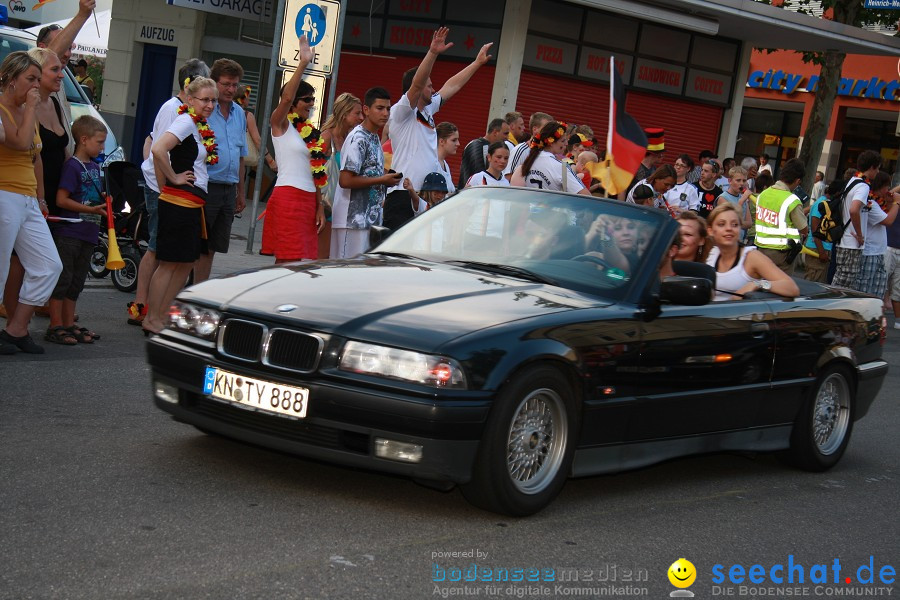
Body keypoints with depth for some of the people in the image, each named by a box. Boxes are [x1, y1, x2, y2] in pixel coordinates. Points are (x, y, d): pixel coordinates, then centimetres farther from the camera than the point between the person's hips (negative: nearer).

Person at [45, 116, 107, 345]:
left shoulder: (95, 167, 15)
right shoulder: (72, 166, -11)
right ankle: (55, 326, 0)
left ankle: (69, 324, 19)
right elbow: (61, 200, -17)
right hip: (68, 233, -8)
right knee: (63, 278, -4)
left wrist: (104, 202, 5)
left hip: (88, 234, 8)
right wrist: (91, 209, -19)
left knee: (77, 281, 12)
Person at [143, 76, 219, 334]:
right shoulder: (186, 121, -13)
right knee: (170, 263, -4)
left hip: (194, 204, 9)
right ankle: (151, 319, 4)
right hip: (179, 203, -9)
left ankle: (162, 316, 19)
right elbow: (158, 149, -28)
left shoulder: (201, 126, 14)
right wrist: (173, 178, -17)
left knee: (187, 262, 13)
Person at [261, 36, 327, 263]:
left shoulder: (311, 133, 16)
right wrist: (303, 64, -30)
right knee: (289, 261, -12)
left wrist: (320, 207, 14)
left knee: (299, 262, 5)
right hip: (287, 196, -7)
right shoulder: (280, 124, -2)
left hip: (308, 200, 7)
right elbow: (286, 98, -22)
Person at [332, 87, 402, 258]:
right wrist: (382, 180, -13)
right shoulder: (358, 138, -12)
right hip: (354, 220, -9)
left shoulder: (375, 138, 16)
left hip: (371, 217, 9)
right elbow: (346, 180, -19)